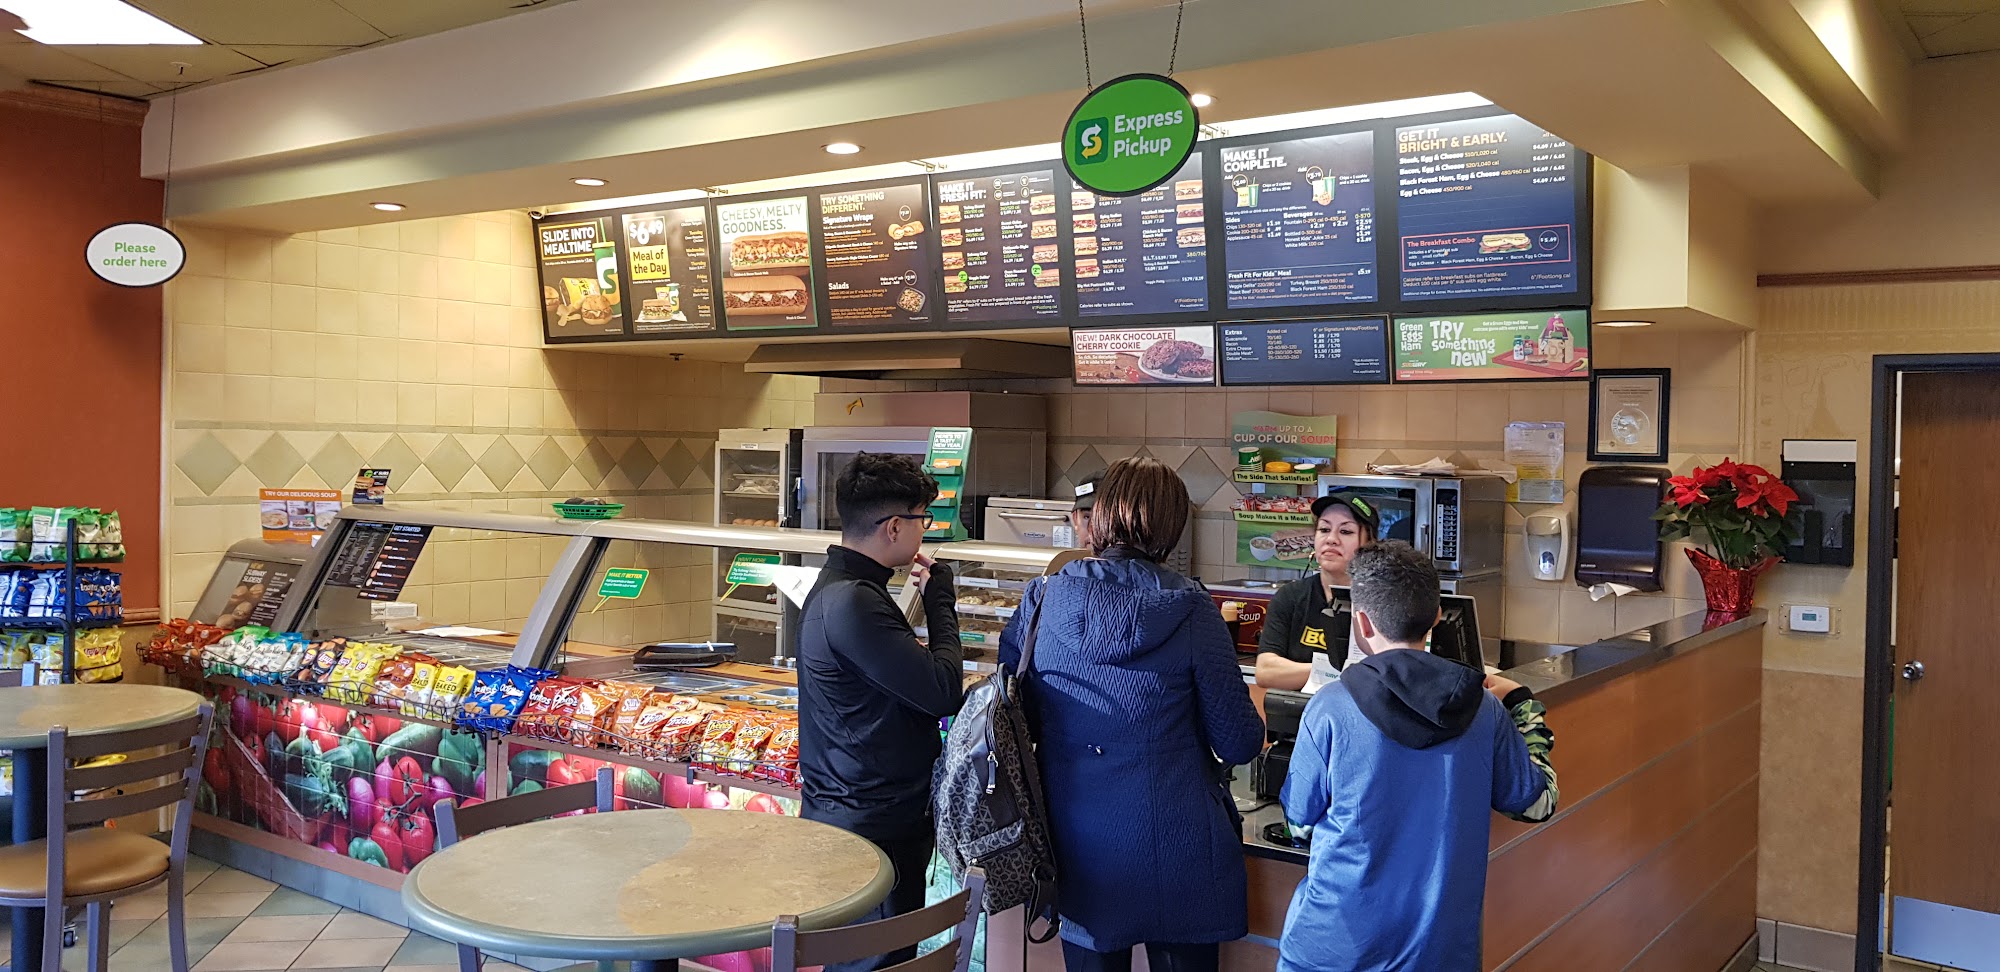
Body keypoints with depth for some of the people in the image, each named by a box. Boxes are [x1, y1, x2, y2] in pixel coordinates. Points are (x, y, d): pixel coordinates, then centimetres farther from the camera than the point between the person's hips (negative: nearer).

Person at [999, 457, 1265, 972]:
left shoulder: (1042, 600, -6)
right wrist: (1252, 716, 16)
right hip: (1177, 850, -2)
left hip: (1079, 847, 2)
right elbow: (1239, 745, -6)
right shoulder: (1190, 610, -12)